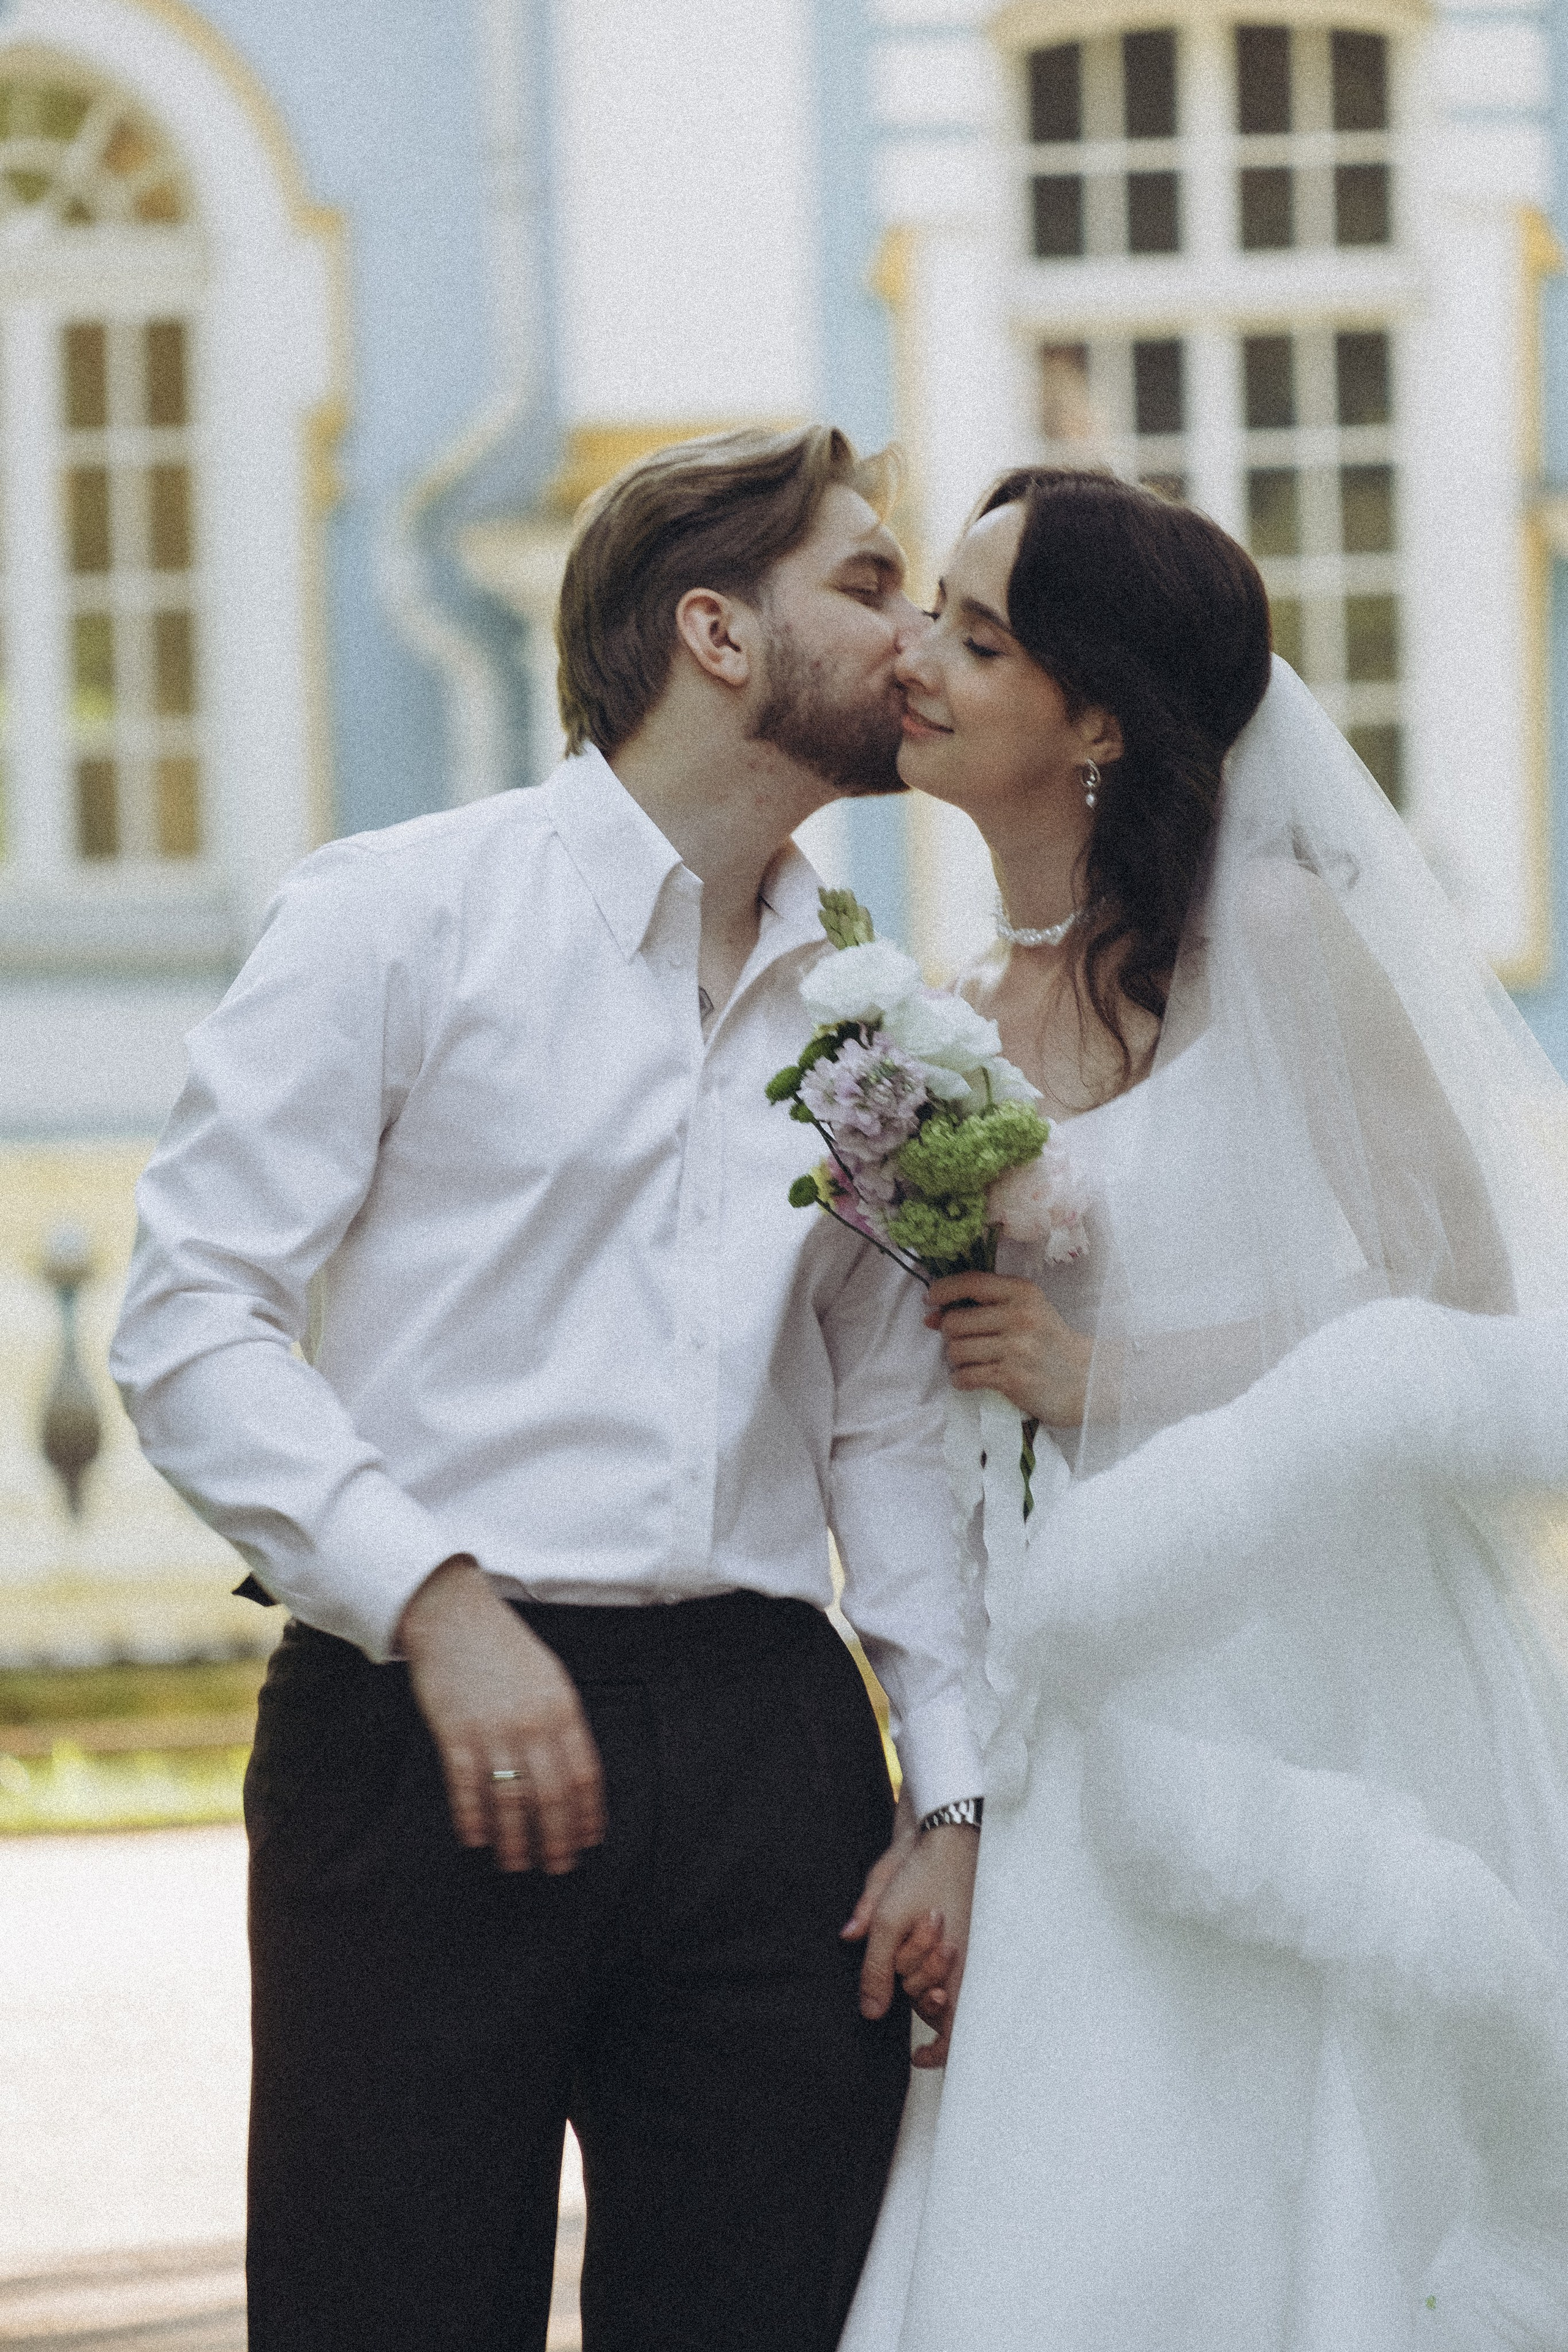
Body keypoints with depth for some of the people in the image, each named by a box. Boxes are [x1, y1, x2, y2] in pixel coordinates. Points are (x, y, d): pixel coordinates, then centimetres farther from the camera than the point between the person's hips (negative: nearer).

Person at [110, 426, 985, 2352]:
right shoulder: (402, 915, 1)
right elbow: (190, 1325, -4)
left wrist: (952, 1793, 7)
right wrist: (436, 1600, -15)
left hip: (770, 1743, 5)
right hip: (428, 1738, -5)